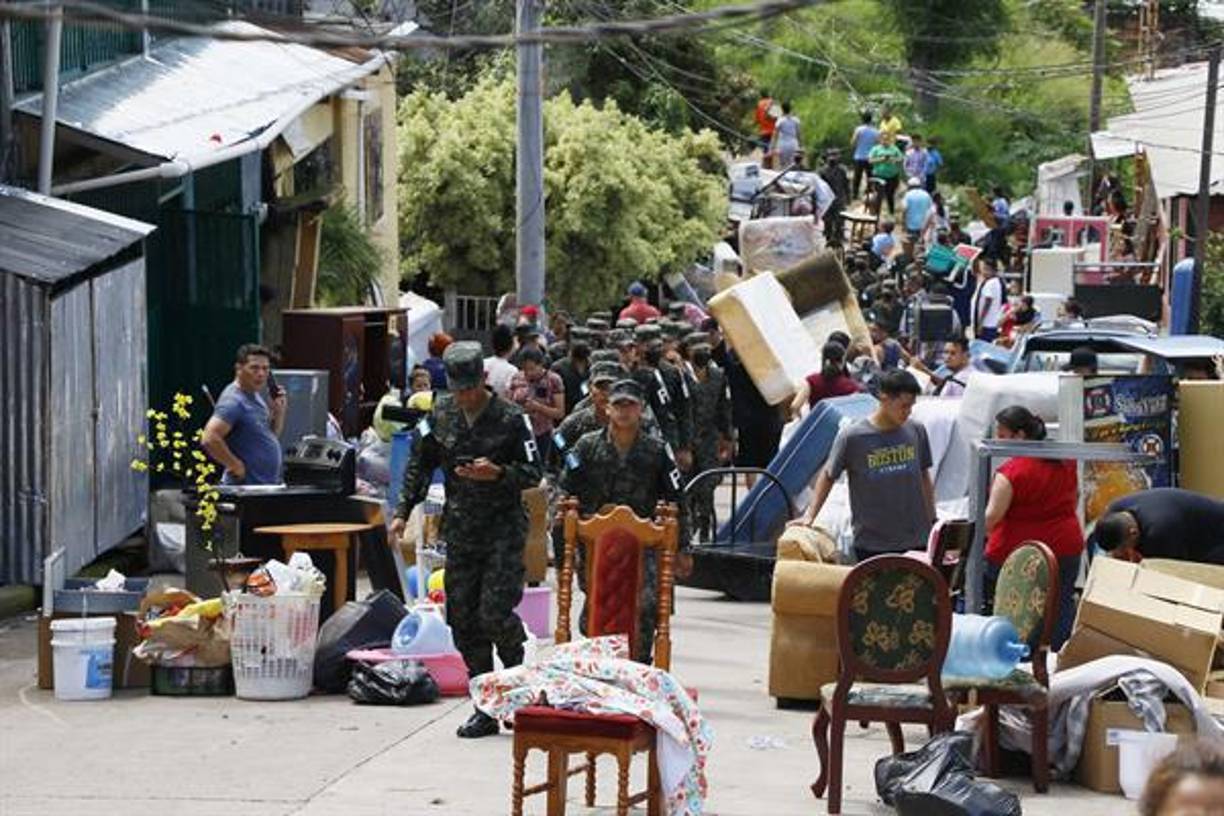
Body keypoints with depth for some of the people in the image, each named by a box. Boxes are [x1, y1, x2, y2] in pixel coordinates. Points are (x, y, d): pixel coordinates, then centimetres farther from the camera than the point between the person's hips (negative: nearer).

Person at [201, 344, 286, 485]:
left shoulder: (255, 396, 13)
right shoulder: (233, 402, -17)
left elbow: (271, 435, 23)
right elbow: (209, 439, -28)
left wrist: (279, 412, 4)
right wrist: (236, 466, -20)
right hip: (246, 485, -10)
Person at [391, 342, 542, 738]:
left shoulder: (510, 418, -7)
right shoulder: (440, 414, 7)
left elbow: (533, 472, -4)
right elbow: (420, 464, 15)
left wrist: (498, 473, -22)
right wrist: (403, 511, 7)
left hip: (503, 529, -5)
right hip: (460, 531, 5)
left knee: (494, 613, -15)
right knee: (463, 619, 4)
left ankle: (517, 671, 15)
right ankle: (486, 708, 11)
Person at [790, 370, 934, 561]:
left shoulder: (916, 432, 2)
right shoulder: (852, 437, -9)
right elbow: (828, 476, 2)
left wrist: (933, 523, 15)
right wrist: (809, 516, -6)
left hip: (915, 542, 3)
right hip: (871, 545, -3)